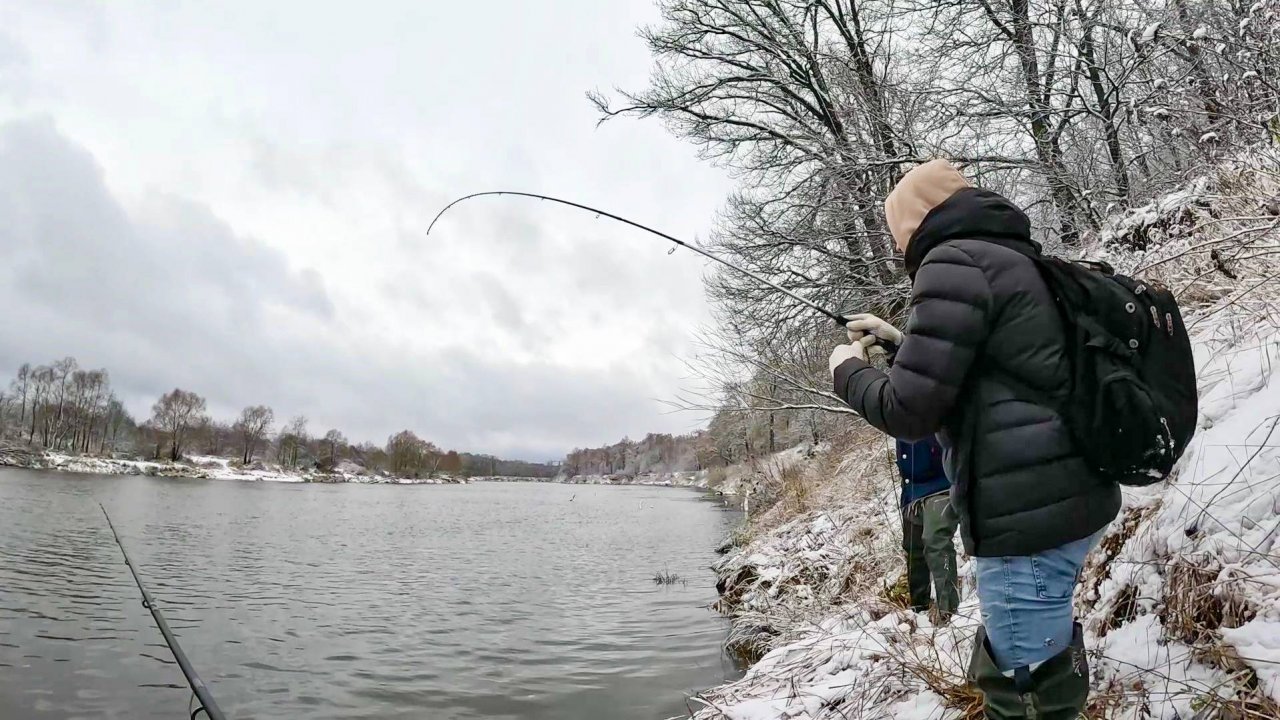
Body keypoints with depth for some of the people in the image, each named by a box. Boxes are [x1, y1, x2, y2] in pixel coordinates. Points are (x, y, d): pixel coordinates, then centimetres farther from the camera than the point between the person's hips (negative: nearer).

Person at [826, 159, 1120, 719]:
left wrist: (848, 370, 2)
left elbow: (911, 410, -15)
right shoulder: (1009, 258, 18)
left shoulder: (954, 261, -11)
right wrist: (901, 341, 29)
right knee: (1020, 669, 21)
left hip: (1029, 513, -10)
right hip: (1071, 499, 10)